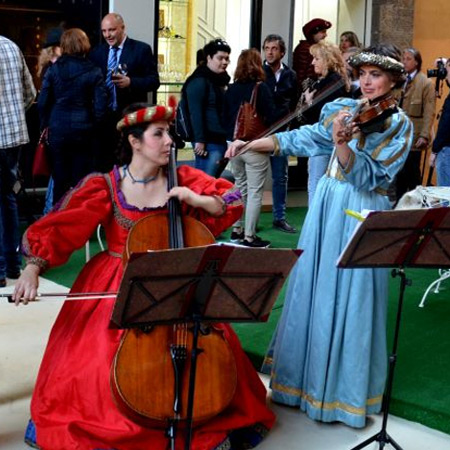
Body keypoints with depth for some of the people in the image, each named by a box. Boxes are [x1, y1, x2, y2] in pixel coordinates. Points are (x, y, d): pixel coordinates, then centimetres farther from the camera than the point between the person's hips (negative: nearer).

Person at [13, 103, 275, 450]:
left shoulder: (182, 179, 1)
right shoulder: (105, 187, -7)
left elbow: (231, 203, 0)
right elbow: (57, 230, -10)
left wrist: (196, 199, -18)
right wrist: (32, 270, -23)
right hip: (114, 289, -2)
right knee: (98, 365, -20)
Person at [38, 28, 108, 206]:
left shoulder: (53, 69, -2)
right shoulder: (93, 72, -5)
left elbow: (42, 102, -2)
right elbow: (101, 104, -8)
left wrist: (45, 124, 12)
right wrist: (93, 124, 7)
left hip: (57, 130, 1)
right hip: (83, 130, -1)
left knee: (60, 179, 10)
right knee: (80, 180, 6)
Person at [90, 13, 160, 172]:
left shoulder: (141, 49, -1)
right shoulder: (97, 52, 12)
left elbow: (154, 81, -4)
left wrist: (130, 82, -19)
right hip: (104, 117, 4)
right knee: (102, 164, 5)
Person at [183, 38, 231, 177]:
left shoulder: (222, 80, 18)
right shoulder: (199, 82, -9)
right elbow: (195, 113, -16)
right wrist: (199, 140, -21)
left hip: (222, 139, 9)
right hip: (208, 142, -9)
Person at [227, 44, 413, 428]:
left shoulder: (398, 125, -7)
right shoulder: (343, 109, 7)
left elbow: (365, 177, -17)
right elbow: (301, 139, 7)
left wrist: (340, 143, -32)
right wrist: (250, 144, 3)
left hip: (362, 217, -5)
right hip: (327, 207, 5)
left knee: (350, 301, -1)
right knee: (312, 291, 11)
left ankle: (344, 388, 14)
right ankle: (307, 373, 28)